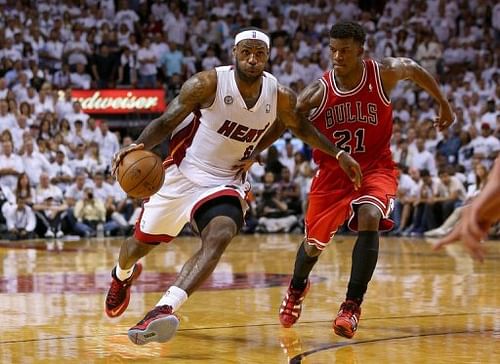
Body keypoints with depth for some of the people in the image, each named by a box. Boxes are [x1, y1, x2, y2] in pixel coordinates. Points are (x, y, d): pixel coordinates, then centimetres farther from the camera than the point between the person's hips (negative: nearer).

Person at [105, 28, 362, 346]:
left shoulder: (281, 97, -8)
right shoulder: (209, 83, -20)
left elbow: (300, 126, 14)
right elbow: (165, 122, -16)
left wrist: (338, 154, 10)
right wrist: (139, 146, -35)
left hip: (225, 181, 1)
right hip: (182, 173, -1)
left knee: (220, 237, -31)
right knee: (141, 242, 14)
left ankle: (163, 310, -42)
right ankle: (122, 275, 53)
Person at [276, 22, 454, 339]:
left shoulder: (384, 73, -14)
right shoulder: (318, 92, -16)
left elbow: (414, 68, 8)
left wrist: (444, 104, 18)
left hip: (375, 167, -1)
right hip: (333, 171, 1)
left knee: (369, 219, -32)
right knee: (314, 243, 11)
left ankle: (353, 304, -23)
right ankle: (297, 288, 47)